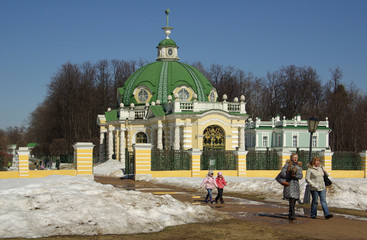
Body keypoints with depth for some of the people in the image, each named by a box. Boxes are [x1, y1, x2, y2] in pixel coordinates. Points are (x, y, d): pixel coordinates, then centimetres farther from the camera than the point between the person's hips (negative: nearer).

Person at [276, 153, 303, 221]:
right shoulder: (287, 164, -3)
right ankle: (293, 215, -22)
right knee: (292, 199, -17)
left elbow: (301, 176, 1)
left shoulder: (299, 166, 9)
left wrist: (295, 176, -16)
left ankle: (290, 215, 20)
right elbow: (282, 173, -7)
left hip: (296, 183, 5)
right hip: (289, 184, -5)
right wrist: (290, 176, -11)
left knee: (294, 200, 7)